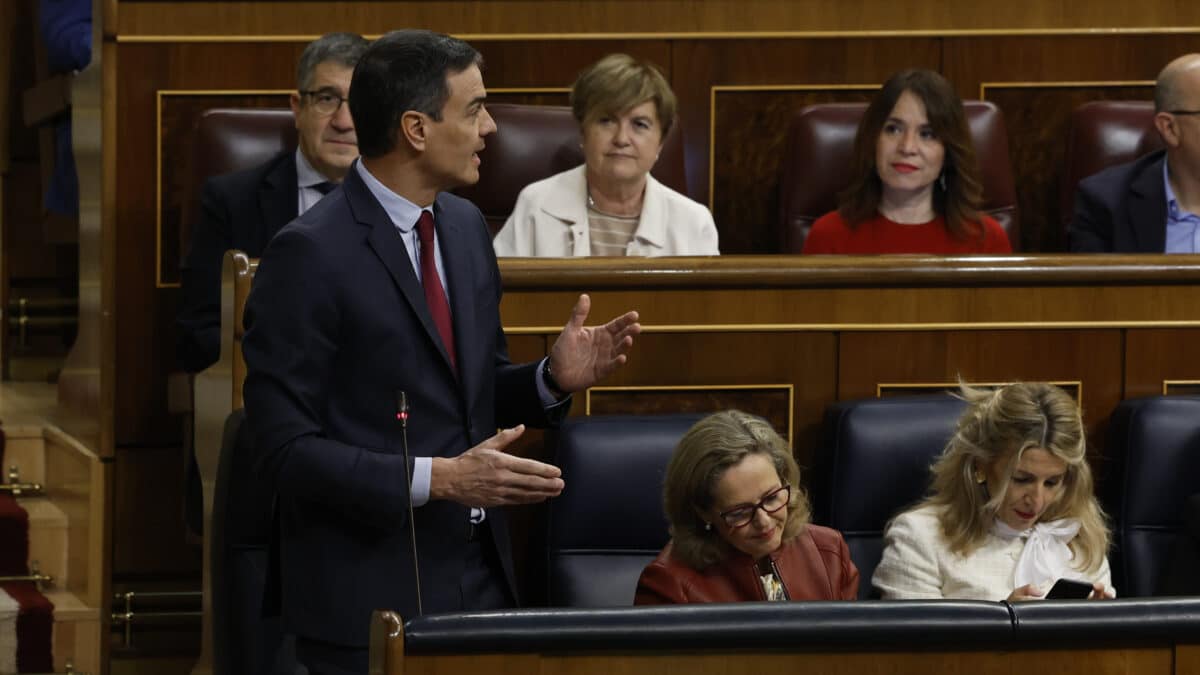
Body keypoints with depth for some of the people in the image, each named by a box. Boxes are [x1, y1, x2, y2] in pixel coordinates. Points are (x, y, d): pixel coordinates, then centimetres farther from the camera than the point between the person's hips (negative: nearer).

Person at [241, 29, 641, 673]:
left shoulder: (466, 226, 8)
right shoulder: (310, 255, -15)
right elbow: (286, 450, -17)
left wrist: (554, 378, -2)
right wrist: (437, 479, -24)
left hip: (481, 577, 7)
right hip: (370, 598, -7)